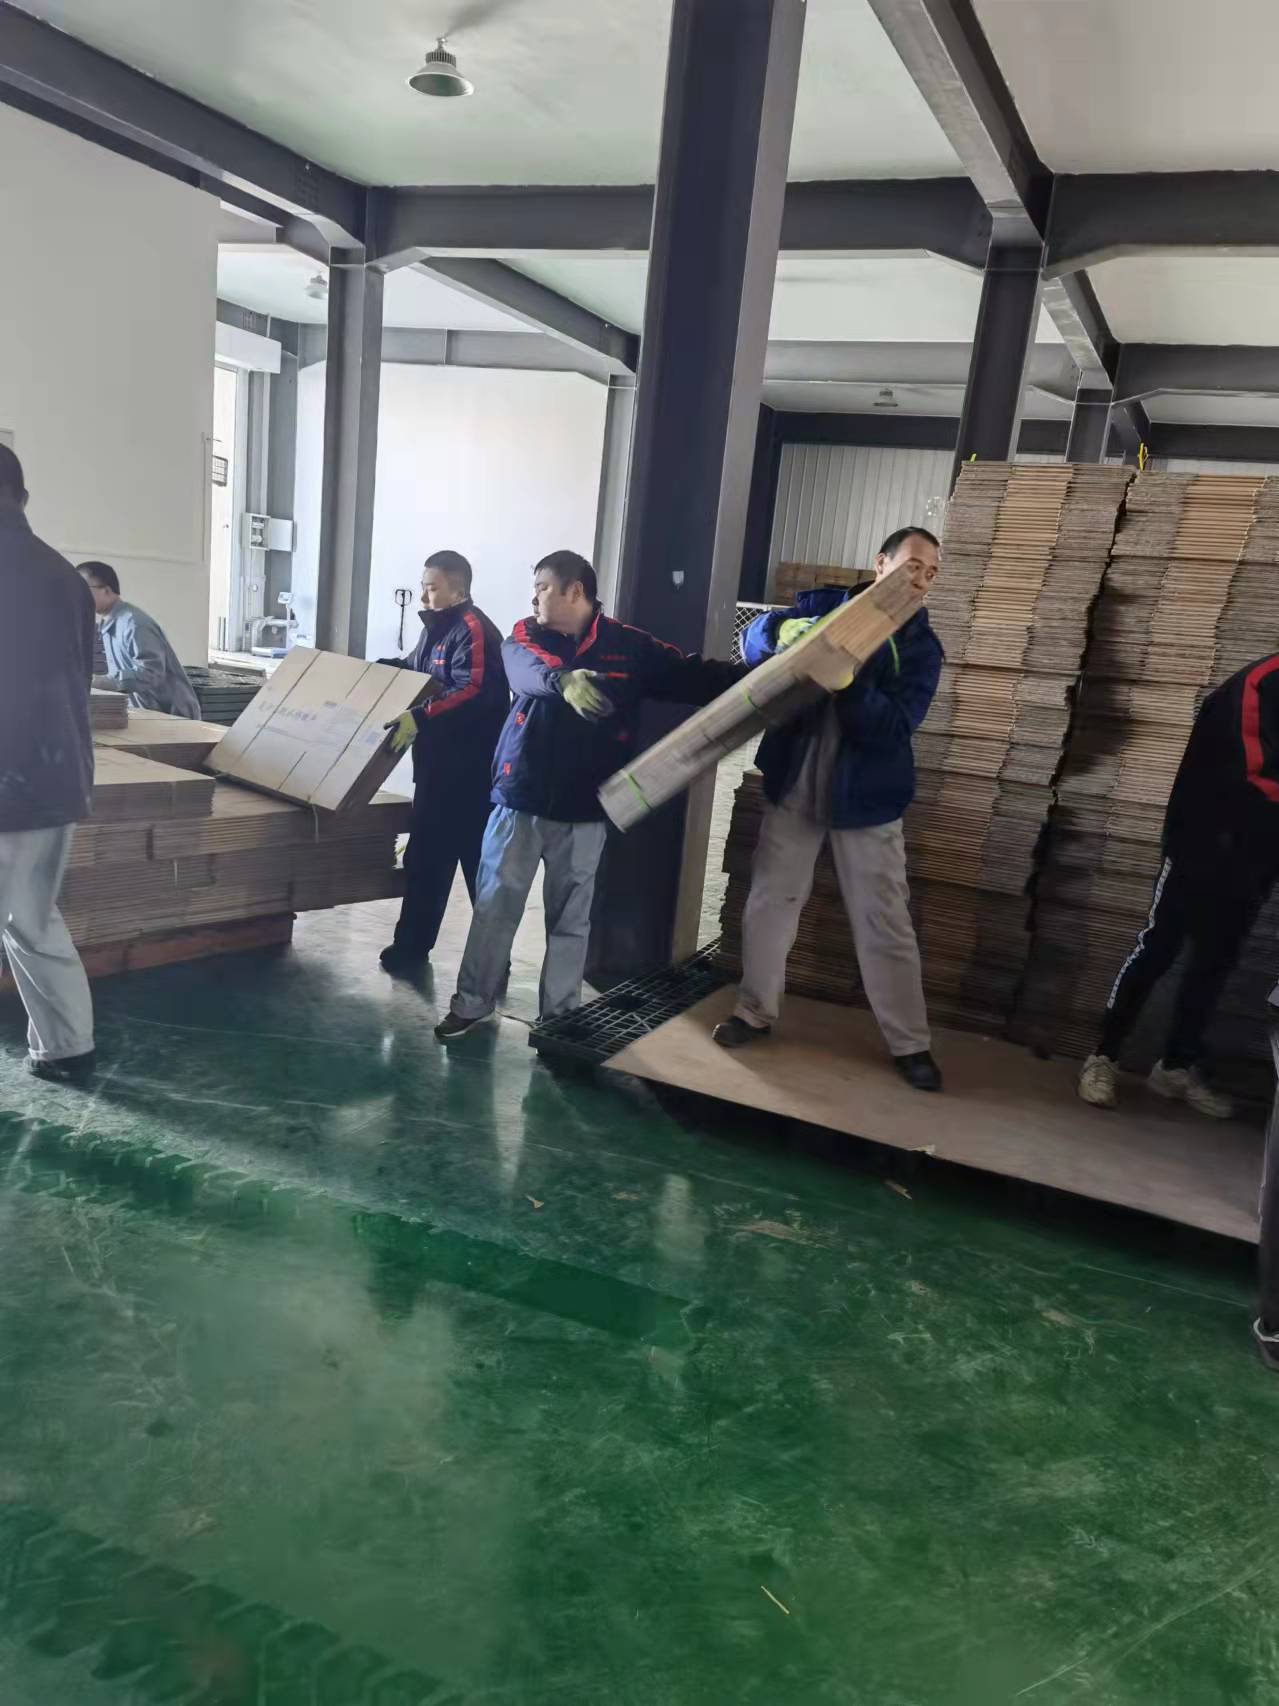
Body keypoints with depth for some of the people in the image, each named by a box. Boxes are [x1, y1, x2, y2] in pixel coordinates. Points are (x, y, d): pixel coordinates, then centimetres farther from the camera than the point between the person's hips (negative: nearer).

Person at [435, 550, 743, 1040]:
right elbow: (529, 672, -21)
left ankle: (559, 1017, 23)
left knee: (569, 919, 10)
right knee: (494, 908, 8)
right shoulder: (524, 639, 1)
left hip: (582, 810, 0)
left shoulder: (629, 647, 1)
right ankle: (471, 1003, 22)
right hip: (518, 800, 1)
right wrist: (564, 681, -43)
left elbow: (695, 676, -5)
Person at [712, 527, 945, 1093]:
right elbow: (754, 636, -7)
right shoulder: (824, 604, 2)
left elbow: (895, 727, -17)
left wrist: (849, 681, -32)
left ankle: (910, 1043, 15)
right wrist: (784, 631, -30)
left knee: (883, 923, 3)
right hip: (794, 786, 2)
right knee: (769, 901, 10)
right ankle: (756, 1011, 28)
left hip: (865, 798, -2)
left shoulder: (920, 646, -4)